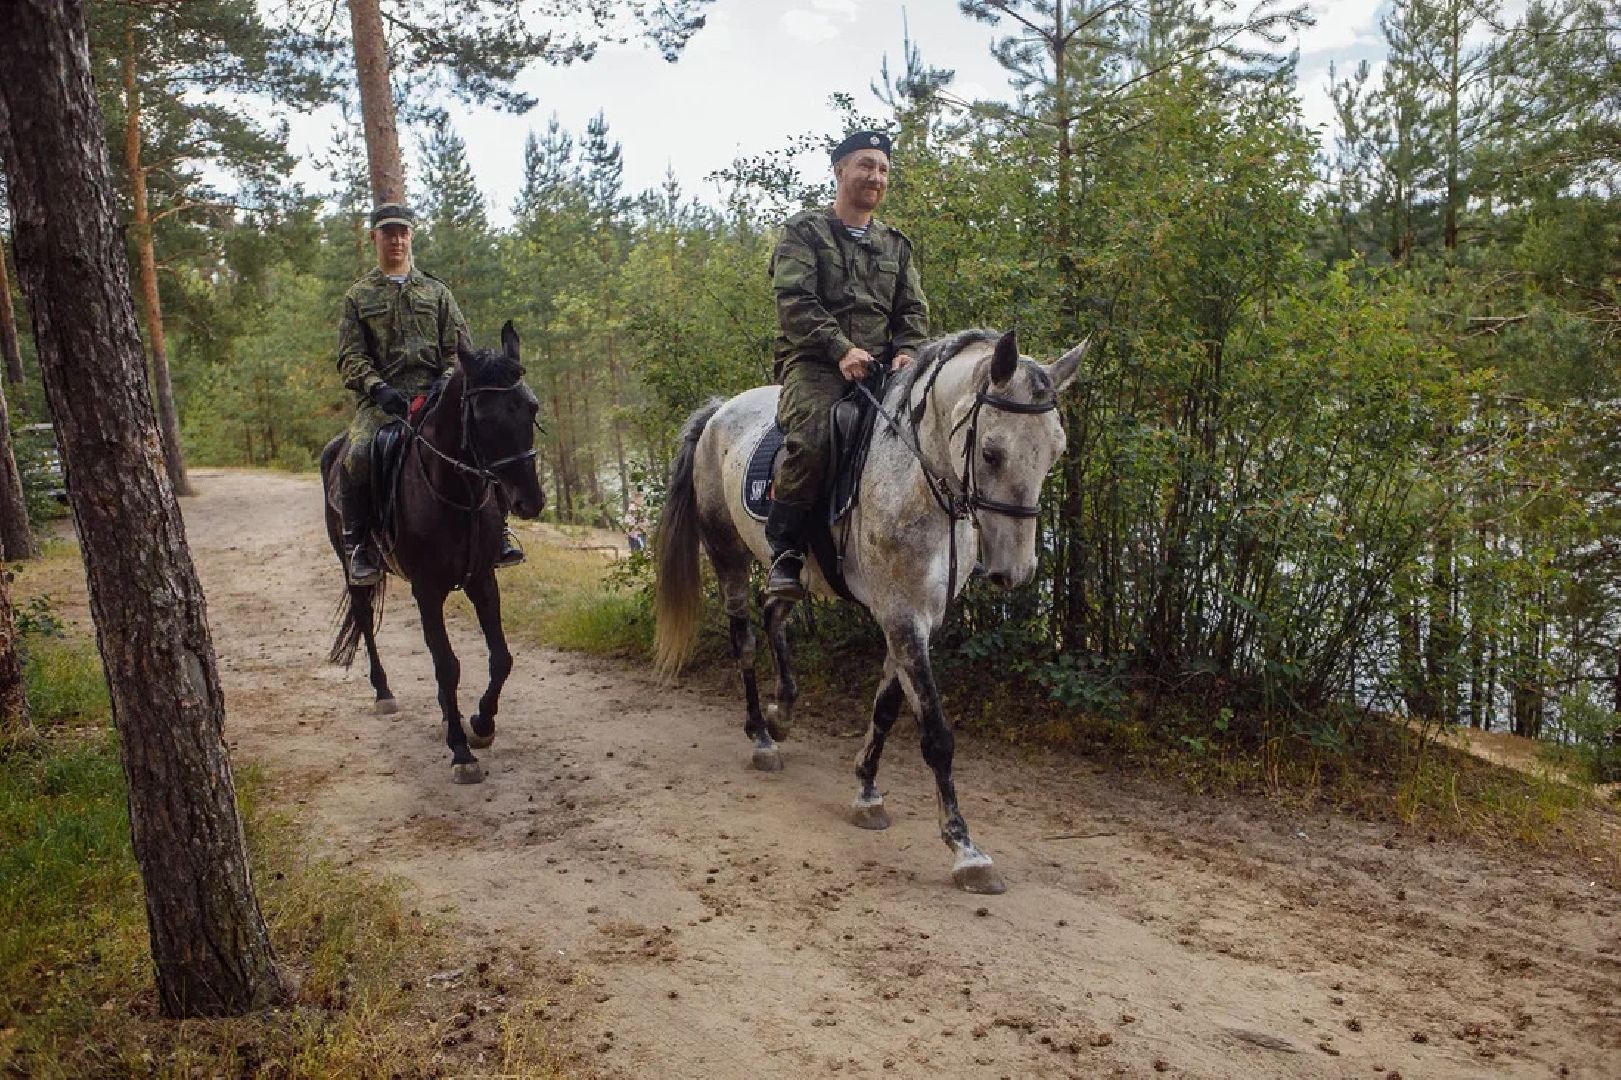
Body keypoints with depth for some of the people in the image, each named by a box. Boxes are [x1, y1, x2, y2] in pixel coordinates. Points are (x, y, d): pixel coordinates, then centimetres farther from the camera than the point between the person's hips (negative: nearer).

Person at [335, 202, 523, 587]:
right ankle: (359, 545, -12)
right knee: (357, 456, -30)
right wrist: (378, 388, -14)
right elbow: (350, 357, 5)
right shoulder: (358, 296, 14)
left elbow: (458, 346, 12)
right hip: (381, 400, -1)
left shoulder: (436, 291, 19)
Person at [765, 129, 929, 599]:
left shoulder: (895, 244, 22)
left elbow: (913, 309, 17)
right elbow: (795, 300, -8)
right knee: (812, 435, -35)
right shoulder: (804, 231, 6)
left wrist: (906, 352, -5)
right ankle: (785, 551, -22)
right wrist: (841, 349, -20)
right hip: (813, 362, -5)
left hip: (879, 365, 5)